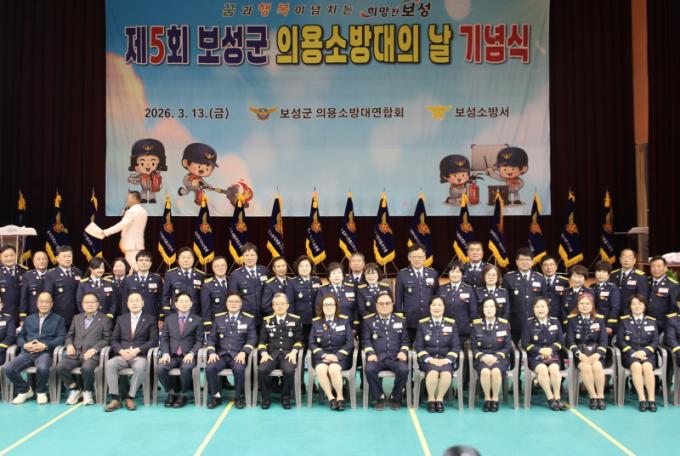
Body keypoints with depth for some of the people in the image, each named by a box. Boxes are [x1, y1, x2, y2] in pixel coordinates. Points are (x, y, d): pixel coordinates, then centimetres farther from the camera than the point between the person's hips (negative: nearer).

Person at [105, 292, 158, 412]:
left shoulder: (150, 319, 9)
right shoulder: (121, 319, 18)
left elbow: (154, 340, 0)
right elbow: (114, 340, 13)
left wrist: (137, 350, -13)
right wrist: (121, 351, -8)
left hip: (140, 355, -3)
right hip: (122, 355, 3)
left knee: (140, 367, -36)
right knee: (109, 364, -28)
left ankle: (130, 398, -22)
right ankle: (115, 399, -24)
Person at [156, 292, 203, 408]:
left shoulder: (197, 320, 9)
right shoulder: (169, 319, 17)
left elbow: (199, 341, 3)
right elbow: (164, 339, 10)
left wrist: (191, 353, -14)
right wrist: (165, 353, -8)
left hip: (188, 355, -2)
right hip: (172, 355, 2)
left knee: (186, 368, -36)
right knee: (159, 368, -28)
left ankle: (183, 395, -11)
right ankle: (171, 392, -2)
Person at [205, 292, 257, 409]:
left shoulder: (249, 318, 9)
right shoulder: (218, 318, 15)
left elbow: (252, 338, 1)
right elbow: (211, 338, 11)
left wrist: (243, 352, -15)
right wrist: (212, 352, -8)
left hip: (238, 354, -2)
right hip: (221, 354, 2)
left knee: (239, 369, -34)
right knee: (210, 368, -28)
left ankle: (239, 397, -11)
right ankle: (216, 396, -7)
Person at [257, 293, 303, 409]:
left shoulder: (296, 320, 10)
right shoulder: (267, 320, 14)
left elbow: (298, 340, 9)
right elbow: (262, 341, 12)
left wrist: (293, 352, -10)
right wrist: (264, 353, -7)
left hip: (288, 353, -1)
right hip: (272, 353, 2)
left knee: (289, 371, -33)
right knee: (261, 370, -29)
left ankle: (285, 398, -8)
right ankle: (266, 398, -7)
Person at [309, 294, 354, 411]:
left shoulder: (345, 320, 5)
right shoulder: (316, 322, 8)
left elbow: (350, 343, 0)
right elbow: (312, 344, 4)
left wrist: (337, 356, -14)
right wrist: (324, 355, -13)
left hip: (340, 355, -1)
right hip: (322, 355, 1)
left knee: (333, 369, -34)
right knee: (320, 369, -32)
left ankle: (340, 396, -11)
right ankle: (331, 398, -15)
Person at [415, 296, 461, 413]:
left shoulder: (451, 323, 8)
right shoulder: (422, 324, 6)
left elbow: (456, 346, 4)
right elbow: (419, 347, 3)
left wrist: (447, 359, -12)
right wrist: (429, 359, -13)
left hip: (446, 359, 1)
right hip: (428, 359, -1)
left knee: (446, 373, -33)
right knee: (433, 372, -34)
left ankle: (440, 399, -11)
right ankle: (431, 399, -12)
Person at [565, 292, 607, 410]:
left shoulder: (600, 319, 9)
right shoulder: (571, 319, 6)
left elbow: (603, 340, 2)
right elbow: (570, 340, -2)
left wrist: (597, 354, -16)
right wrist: (579, 354, -19)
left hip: (595, 352, 1)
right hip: (579, 352, -1)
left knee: (597, 366, -31)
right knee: (586, 367, -32)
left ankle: (600, 396, -17)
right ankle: (593, 396, -19)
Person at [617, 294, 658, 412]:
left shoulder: (651, 321, 14)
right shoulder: (623, 320, 9)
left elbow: (655, 342, 7)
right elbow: (620, 341, 3)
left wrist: (644, 351, -11)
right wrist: (633, 353, -12)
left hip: (647, 353, 1)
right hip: (630, 354, -1)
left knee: (647, 366, -33)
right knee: (636, 366, -34)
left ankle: (652, 399, -31)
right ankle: (642, 399, -33)